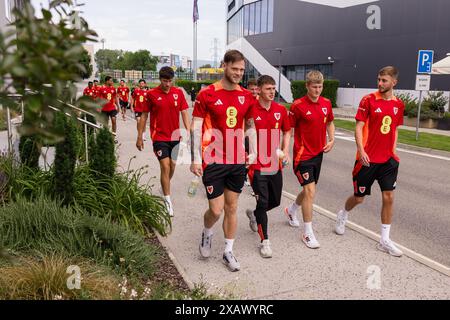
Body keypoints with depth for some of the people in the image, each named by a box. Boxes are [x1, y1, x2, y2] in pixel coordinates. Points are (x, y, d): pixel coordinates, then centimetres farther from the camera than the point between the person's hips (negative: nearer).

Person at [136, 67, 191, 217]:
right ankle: (168, 201, -1)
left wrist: (188, 130, -10)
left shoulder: (178, 92, 0)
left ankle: (165, 186, 44)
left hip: (175, 136, 4)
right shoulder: (151, 94, -6)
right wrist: (139, 137, 1)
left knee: (172, 165, 16)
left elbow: (184, 112, 2)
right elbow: (144, 116, 0)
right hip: (159, 137, -3)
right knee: (165, 167, -10)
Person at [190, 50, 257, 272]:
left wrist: (253, 152, 4)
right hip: (213, 162, -4)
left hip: (238, 162, 4)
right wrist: (195, 159, -14)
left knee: (232, 207, 12)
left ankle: (228, 252, 27)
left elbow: (251, 126, 16)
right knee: (216, 210, -2)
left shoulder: (246, 96, 6)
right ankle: (207, 234, 33)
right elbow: (195, 127, -7)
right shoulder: (207, 94, -7)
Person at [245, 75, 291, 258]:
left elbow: (286, 132, 15)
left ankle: (254, 214, 45)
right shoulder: (250, 110, -10)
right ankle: (264, 241, 12)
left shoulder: (281, 110, 3)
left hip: (275, 164, 5)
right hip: (257, 165, -5)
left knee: (275, 201, 15)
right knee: (263, 202, -3)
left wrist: (285, 151, 1)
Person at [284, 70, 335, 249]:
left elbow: (329, 123, 19)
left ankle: (291, 210, 46)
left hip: (318, 153, 7)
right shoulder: (298, 105, -14)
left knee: (309, 190, 18)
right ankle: (308, 233, 0)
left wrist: (331, 140, 4)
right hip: (303, 155, -6)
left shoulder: (326, 103, 3)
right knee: (310, 191, -12)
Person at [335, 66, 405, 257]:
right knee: (359, 197, 7)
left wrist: (393, 151, 12)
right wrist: (361, 151, -21)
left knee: (388, 197, -1)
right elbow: (359, 127, -10)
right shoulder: (369, 100, -8)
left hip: (388, 159, 4)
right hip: (367, 159, -3)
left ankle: (385, 240, 11)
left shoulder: (398, 104, 6)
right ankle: (343, 216, 40)